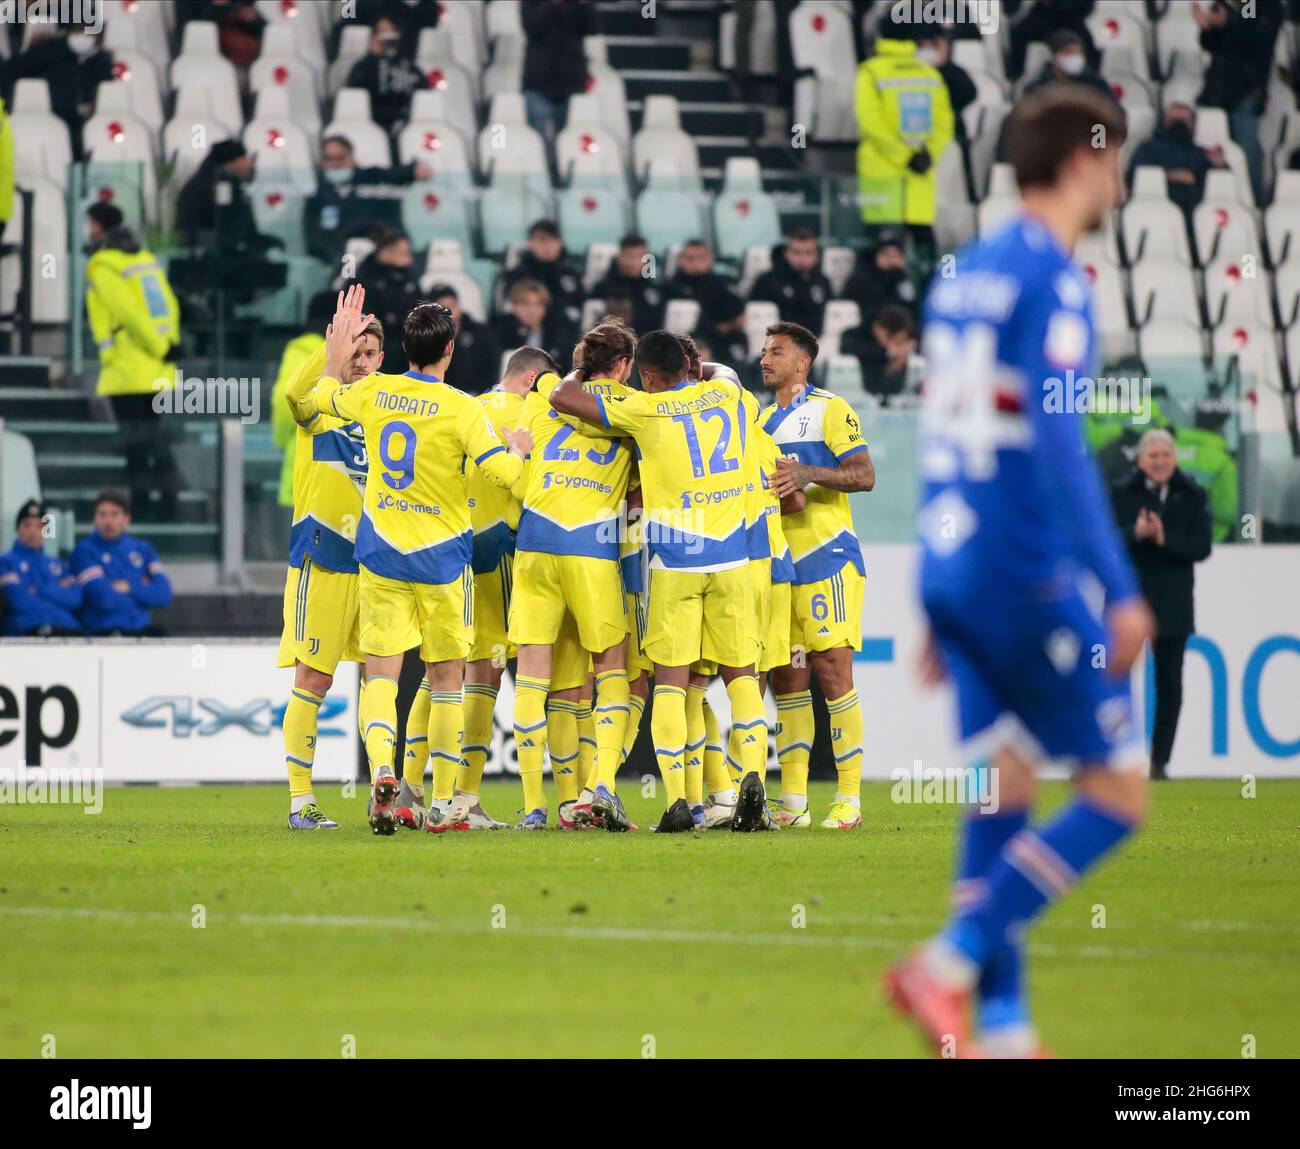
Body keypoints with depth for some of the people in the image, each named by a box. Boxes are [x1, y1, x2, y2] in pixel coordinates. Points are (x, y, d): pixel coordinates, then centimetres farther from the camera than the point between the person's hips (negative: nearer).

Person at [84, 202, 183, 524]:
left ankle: (142, 503, -4)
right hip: (157, 374, 7)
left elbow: (129, 311, -19)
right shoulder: (144, 258, 15)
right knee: (158, 436, 13)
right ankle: (168, 501, 14)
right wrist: (165, 344, 6)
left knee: (136, 440, -4)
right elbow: (169, 306, 10)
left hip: (126, 372, -7)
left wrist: (160, 348, -12)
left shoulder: (103, 266, -10)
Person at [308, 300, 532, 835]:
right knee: (446, 680, 10)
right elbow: (504, 472, -19)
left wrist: (336, 356, 35)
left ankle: (381, 769, -26)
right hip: (441, 558, -2)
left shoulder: (373, 391, -3)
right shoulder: (460, 408, -14)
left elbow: (323, 398, 18)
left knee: (381, 673, 1)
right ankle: (442, 804, 12)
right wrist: (518, 448, 3)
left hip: (382, 550, 2)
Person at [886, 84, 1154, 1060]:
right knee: (1118, 793, -1)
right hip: (1027, 574, -9)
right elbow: (1058, 440, -20)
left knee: (1002, 790, 10)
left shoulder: (963, 276, 14)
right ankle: (946, 963, -10)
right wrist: (1121, 591, -19)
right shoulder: (1052, 278, -12)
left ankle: (1003, 1027, 7)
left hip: (954, 569, 9)